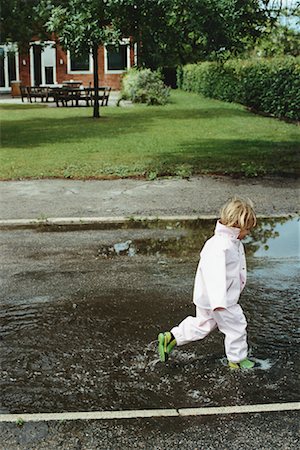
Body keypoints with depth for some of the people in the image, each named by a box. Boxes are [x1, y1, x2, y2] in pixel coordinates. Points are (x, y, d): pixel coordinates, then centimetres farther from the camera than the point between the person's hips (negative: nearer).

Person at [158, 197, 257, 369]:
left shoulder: (234, 242, 6)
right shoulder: (220, 246, -29)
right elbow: (215, 273, -37)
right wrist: (218, 301, -43)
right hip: (216, 298, -11)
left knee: (202, 324, 21)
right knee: (236, 326, 6)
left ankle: (170, 338, 25)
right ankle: (237, 359, 25)